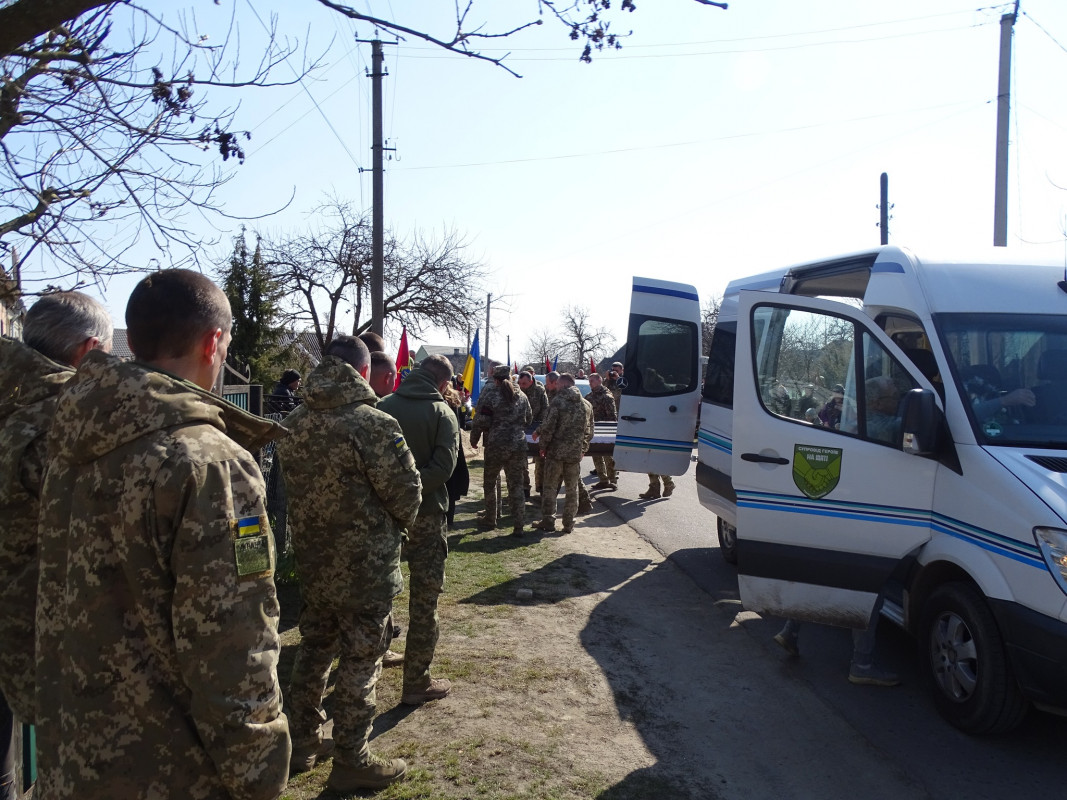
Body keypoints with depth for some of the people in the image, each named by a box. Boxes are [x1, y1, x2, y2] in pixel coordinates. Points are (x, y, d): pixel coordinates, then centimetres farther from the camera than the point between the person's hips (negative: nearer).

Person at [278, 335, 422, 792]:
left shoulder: (294, 425, -2)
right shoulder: (373, 424, -21)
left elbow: (293, 485, 6)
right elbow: (406, 493, -16)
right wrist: (398, 523, 5)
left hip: (311, 562, 7)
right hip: (365, 569, -6)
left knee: (313, 651, 21)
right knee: (359, 663, 8)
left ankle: (302, 744, 36)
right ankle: (351, 762, 20)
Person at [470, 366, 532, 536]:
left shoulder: (488, 397, -9)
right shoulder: (521, 397, 6)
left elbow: (480, 422, -11)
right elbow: (529, 419, 16)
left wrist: (474, 440, 5)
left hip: (496, 446, -4)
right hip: (518, 446, 4)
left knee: (490, 484, 14)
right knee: (516, 485, 7)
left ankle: (490, 520, 24)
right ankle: (518, 526, 6)